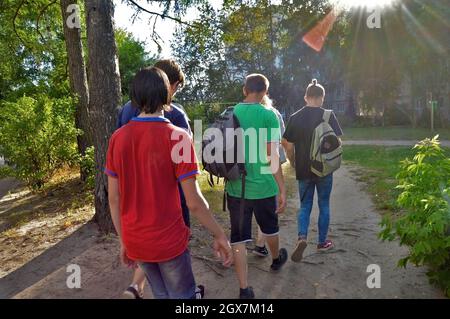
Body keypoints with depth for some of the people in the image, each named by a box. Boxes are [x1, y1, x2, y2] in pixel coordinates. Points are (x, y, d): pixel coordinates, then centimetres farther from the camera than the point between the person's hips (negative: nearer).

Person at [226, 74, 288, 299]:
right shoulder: (268, 115, -11)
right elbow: (272, 156, -14)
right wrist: (282, 189, -8)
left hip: (235, 187, 3)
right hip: (263, 187, -2)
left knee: (238, 238, 9)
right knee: (270, 228, 23)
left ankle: (244, 290, 13)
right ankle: (276, 259, 49)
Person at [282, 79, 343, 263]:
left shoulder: (295, 118, -2)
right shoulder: (328, 116, -7)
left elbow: (288, 146, 0)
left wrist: (294, 164, 13)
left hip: (303, 170, 1)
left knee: (305, 206, 12)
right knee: (324, 206, 14)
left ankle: (302, 237, -8)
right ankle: (323, 242, 25)